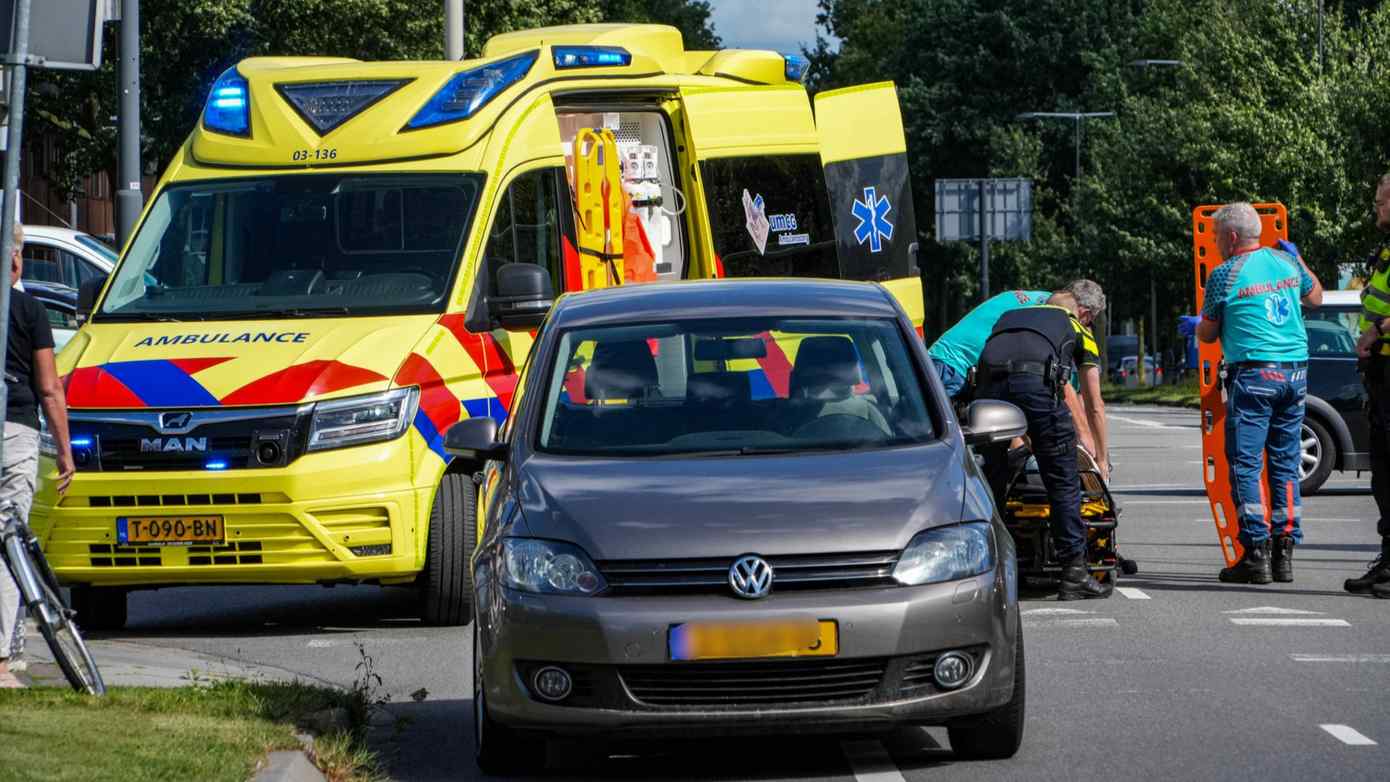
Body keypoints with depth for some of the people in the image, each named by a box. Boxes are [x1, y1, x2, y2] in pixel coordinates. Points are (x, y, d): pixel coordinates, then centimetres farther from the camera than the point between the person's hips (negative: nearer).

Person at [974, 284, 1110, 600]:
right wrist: (1102, 458, 42)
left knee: (993, 481, 14)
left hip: (989, 385, 4)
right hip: (1035, 382, -4)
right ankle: (1074, 572, 4)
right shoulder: (1076, 328, 27)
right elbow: (1094, 404, 31)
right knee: (1064, 484, 6)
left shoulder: (1010, 316, 38)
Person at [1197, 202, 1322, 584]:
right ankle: (1284, 552, 9)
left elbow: (1207, 334, 4)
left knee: (1245, 463, -3)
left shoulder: (1224, 275, -5)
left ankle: (1256, 553, -9)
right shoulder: (1286, 262, 10)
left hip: (1253, 373, -6)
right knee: (1285, 463, 10)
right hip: (1295, 370, 6)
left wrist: (1195, 327, 27)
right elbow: (1315, 297, 30)